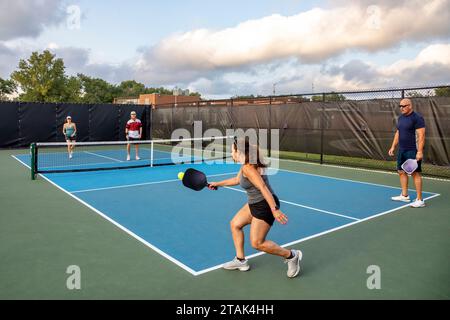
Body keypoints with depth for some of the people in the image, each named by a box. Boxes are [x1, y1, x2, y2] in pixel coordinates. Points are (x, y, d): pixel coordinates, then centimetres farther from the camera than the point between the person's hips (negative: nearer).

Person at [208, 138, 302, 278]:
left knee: (257, 243, -6)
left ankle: (291, 255, 9)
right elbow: (237, 180, 26)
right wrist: (218, 184, 33)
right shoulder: (247, 165, 8)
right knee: (235, 224, 17)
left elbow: (263, 187, -31)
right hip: (254, 204, 10)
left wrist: (275, 209, -36)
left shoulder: (248, 168, -22)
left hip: (265, 205, -10)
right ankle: (240, 261, 26)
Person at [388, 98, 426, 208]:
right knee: (401, 171, 12)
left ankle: (420, 200, 1)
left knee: (415, 173, -5)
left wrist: (420, 151, -24)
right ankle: (404, 195, 24)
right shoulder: (401, 118, 13)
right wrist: (393, 147, 16)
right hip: (402, 150, 8)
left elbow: (421, 135, -17)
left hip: (413, 151, -8)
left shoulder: (417, 118, -12)